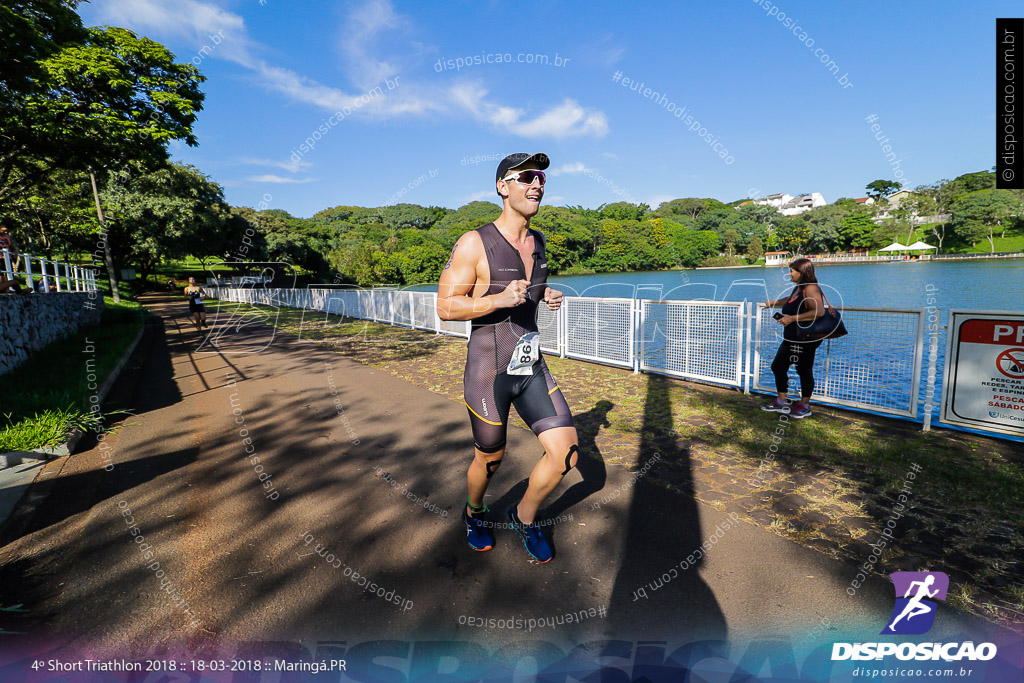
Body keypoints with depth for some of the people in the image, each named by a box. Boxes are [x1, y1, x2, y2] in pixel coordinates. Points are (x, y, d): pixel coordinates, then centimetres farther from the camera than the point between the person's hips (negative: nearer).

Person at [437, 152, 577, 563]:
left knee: (566, 452, -1)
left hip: (532, 367, 6)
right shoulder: (474, 243, -12)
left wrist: (547, 296, 4)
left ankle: (523, 518, 27)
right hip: (488, 371, -5)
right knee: (490, 459, 13)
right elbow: (445, 307, -13)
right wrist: (498, 299, -28)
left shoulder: (538, 241, 9)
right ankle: (474, 514, 47)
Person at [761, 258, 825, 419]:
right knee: (778, 366, 11)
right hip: (791, 338, 10)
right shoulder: (798, 288, 12)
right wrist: (775, 302, 41)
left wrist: (793, 318, -29)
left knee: (804, 371, 2)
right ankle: (781, 402, 23)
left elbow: (819, 311, -31)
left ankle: (805, 406, 18)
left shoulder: (810, 288, -17)